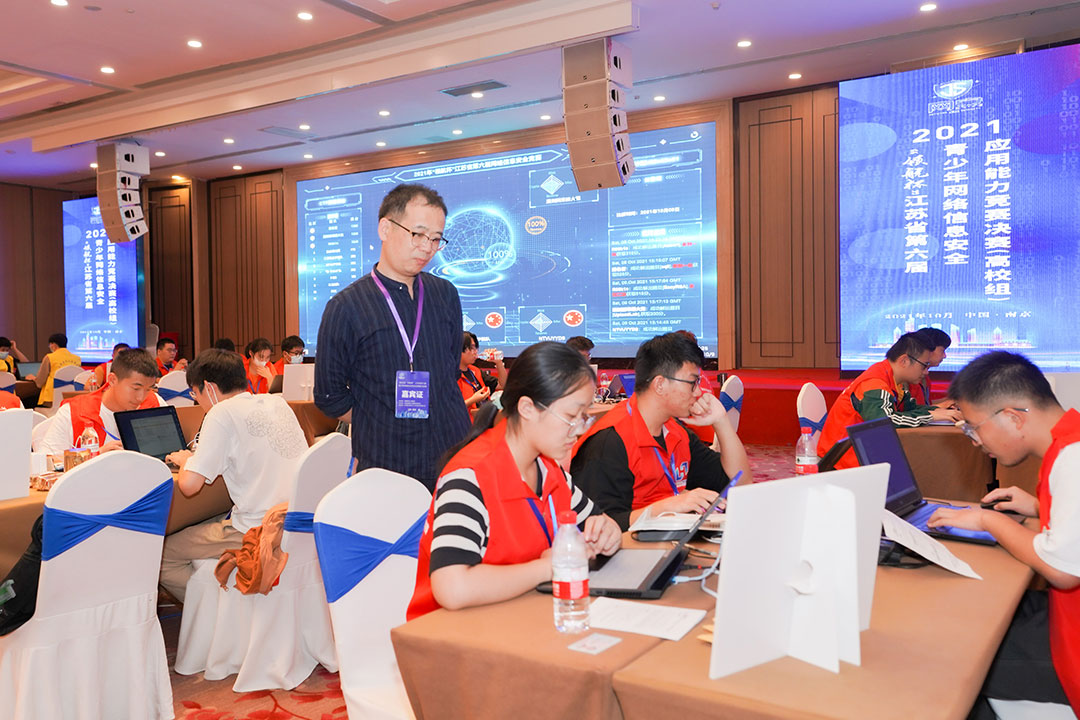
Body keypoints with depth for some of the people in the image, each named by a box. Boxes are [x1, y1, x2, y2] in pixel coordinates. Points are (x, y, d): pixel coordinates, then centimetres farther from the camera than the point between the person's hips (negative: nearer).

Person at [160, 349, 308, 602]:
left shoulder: (223, 413, -10)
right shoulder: (278, 402, 10)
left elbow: (189, 485, -15)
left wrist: (185, 460, 8)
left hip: (257, 533, -8)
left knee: (162, 555, 6)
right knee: (205, 526, 29)